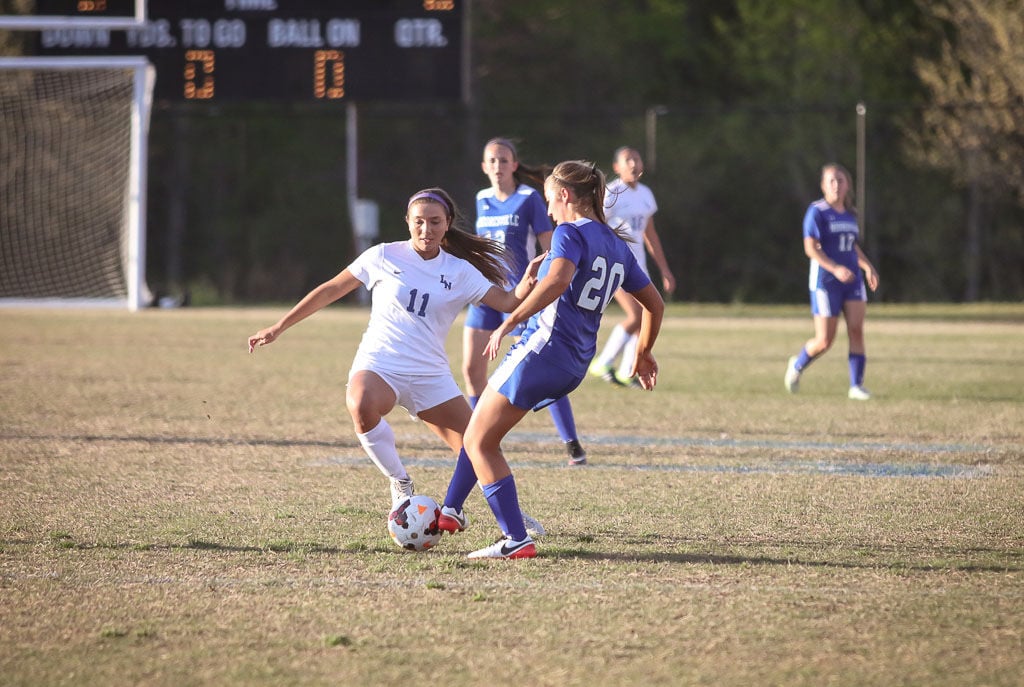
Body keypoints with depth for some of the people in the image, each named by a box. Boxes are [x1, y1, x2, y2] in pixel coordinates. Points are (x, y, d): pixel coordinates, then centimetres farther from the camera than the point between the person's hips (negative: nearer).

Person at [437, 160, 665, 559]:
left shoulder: (571, 233, -9)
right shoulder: (617, 246, 16)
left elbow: (559, 278, -29)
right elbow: (654, 303, 23)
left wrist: (509, 323, -30)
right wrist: (643, 354, 38)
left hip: (543, 347, -9)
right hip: (575, 365, 9)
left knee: (479, 443, -2)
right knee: (481, 433, 25)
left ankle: (516, 541, -9)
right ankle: (451, 512, 33)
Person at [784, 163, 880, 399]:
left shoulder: (850, 214, 13)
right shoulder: (817, 212, -8)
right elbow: (810, 248, -15)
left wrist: (868, 267, 11)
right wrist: (835, 268, -27)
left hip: (852, 281, 6)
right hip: (825, 282, -6)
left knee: (856, 331, -9)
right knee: (824, 341, -3)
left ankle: (856, 386, -6)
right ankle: (797, 366, 26)